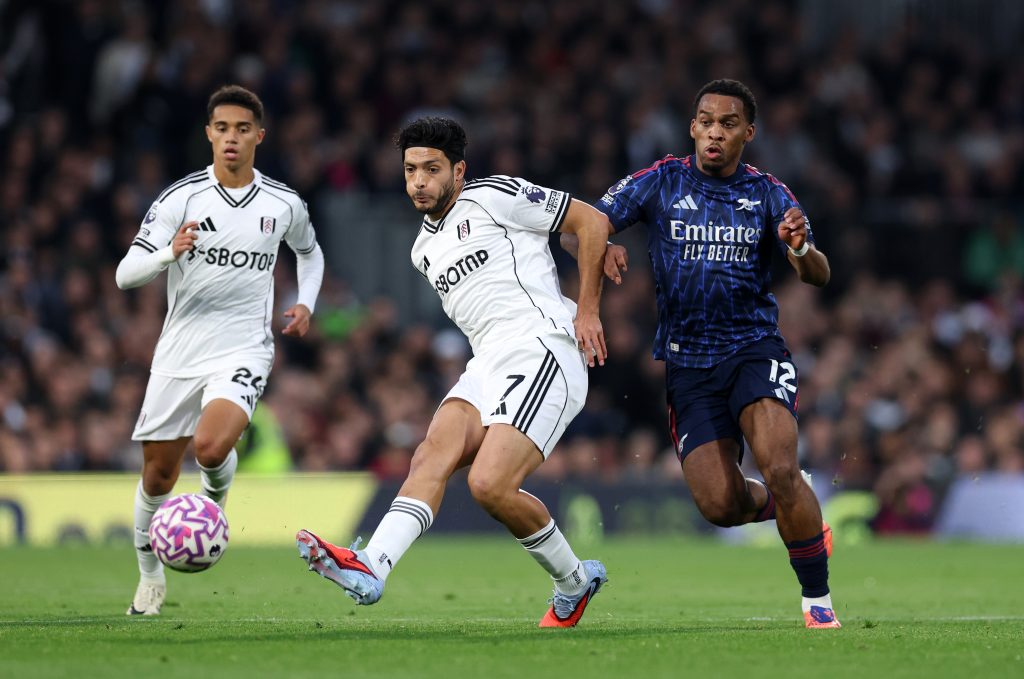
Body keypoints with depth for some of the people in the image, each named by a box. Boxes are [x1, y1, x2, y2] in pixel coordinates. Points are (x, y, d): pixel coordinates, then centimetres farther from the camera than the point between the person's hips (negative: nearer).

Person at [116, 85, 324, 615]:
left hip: (243, 350, -1)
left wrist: (305, 302, 7)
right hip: (179, 352, 1)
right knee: (157, 476, 6)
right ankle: (150, 577, 29)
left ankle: (215, 495, 8)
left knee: (211, 447, -28)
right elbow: (126, 274, -11)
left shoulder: (284, 205, 1)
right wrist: (170, 252, -30)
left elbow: (310, 252, 25)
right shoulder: (181, 198, -5)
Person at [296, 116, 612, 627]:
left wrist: (587, 310, -2)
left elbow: (592, 222, 1)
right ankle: (370, 568, -38)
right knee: (433, 455, -19)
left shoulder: (495, 197, -1)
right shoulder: (424, 250, 22)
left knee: (490, 485, -21)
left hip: (543, 350, -7)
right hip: (487, 364, 7)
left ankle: (574, 583, 1)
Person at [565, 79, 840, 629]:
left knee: (780, 470, -25)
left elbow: (819, 276, -6)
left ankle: (818, 600, -9)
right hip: (688, 365, 1)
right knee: (720, 505, -10)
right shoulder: (660, 183, 1)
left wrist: (800, 249, -30)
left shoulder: (768, 195, 1)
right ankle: (773, 506, 27)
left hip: (755, 349, -1)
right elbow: (574, 229, -1)